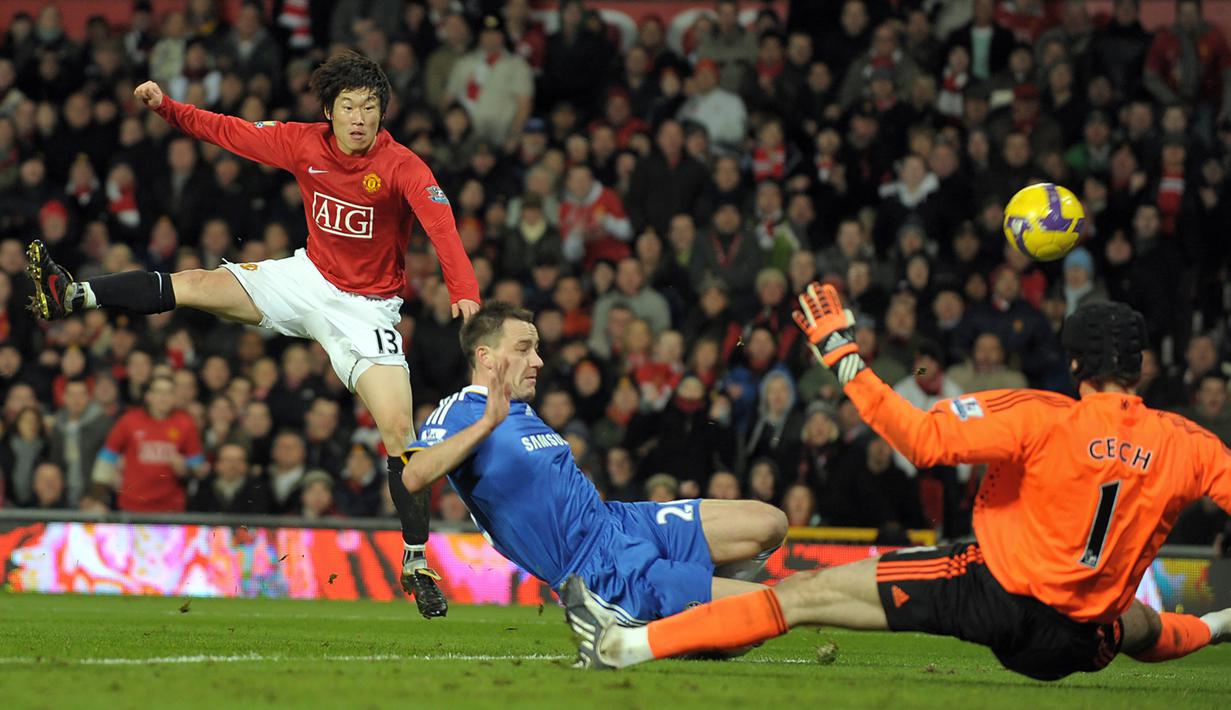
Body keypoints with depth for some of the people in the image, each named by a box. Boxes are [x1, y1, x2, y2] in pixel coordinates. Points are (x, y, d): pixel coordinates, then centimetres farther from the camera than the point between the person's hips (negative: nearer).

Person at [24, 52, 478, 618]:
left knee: (398, 429, -13)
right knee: (197, 284, -10)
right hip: (310, 279, 4)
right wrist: (167, 108, -5)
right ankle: (69, 296, -7)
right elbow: (231, 133, 5)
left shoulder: (402, 168, -21)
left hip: (368, 310, -4)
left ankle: (416, 564, -4)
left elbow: (441, 226, -36)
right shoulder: (304, 144, -6)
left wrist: (464, 291, -52)